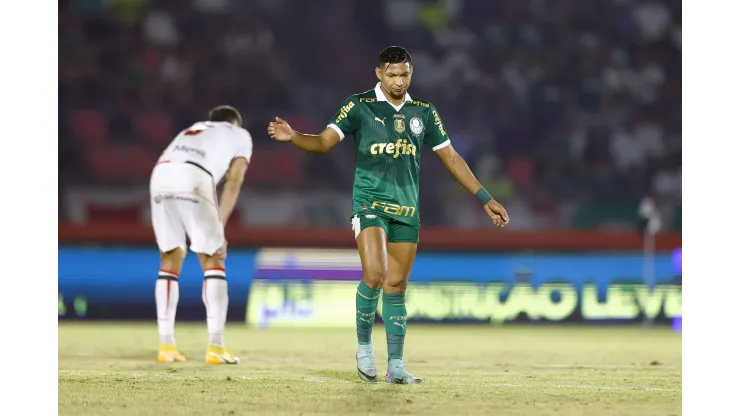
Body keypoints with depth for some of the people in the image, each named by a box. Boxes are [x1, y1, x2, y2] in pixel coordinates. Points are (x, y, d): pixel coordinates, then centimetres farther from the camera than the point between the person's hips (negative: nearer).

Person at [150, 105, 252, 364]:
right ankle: (215, 347, 0)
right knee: (213, 262, 6)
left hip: (160, 177, 4)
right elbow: (233, 181, 12)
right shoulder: (240, 136, 29)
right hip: (193, 180, -4)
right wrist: (220, 227, 5)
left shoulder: (191, 131, 42)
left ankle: (166, 345, 14)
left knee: (171, 260, 16)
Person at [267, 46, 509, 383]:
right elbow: (324, 142, -8)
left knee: (396, 285, 5)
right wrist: (293, 137, -28)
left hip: (407, 209, 4)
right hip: (370, 202, -4)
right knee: (374, 274, -21)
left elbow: (450, 157, 16)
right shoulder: (359, 106, -2)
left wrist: (486, 199, 15)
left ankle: (395, 365, 11)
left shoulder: (424, 112, 9)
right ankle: (364, 346, 1)